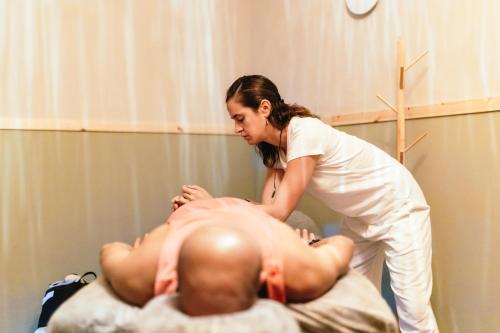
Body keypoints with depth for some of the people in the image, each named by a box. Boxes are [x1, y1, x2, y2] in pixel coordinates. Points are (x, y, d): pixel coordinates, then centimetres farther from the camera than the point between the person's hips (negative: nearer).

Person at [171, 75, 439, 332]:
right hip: (360, 218, 8)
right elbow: (267, 208, -11)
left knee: (413, 311, -6)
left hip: (397, 208, -8)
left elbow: (279, 212, -30)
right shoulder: (274, 149, -3)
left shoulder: (305, 132, -29)